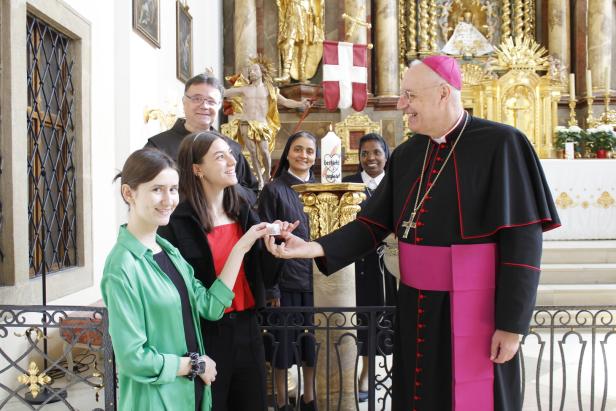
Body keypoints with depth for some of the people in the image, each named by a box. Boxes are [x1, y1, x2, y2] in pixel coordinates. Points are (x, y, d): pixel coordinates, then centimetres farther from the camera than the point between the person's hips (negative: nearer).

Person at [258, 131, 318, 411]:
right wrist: (271, 289, -11)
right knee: (284, 342, 6)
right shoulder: (274, 190, -5)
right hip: (286, 280, -4)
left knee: (313, 341, 13)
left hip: (316, 279, 4)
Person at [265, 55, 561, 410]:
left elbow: (522, 239, -14)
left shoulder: (500, 144, -12)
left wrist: (512, 324, -15)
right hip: (416, 310, 6)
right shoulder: (406, 155, 6)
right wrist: (316, 248, -8)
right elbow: (374, 224, 7)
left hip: (474, 312, -5)